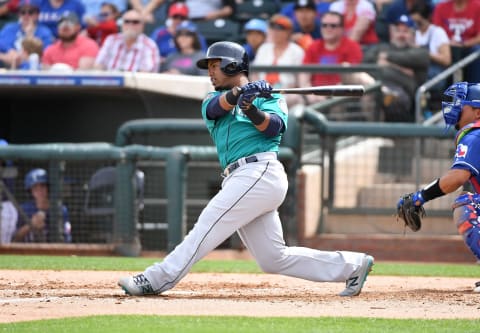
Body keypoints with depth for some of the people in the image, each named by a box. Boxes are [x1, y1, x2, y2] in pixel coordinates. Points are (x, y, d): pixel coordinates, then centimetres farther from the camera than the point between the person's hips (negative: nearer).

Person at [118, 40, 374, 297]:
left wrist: (251, 110, -28)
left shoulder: (268, 96, 9)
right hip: (241, 179, 7)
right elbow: (216, 107, -1)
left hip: (260, 172, -7)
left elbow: (274, 127, -10)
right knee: (273, 259, 5)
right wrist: (238, 92, -22)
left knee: (207, 227, -16)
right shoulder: (212, 100, 24)